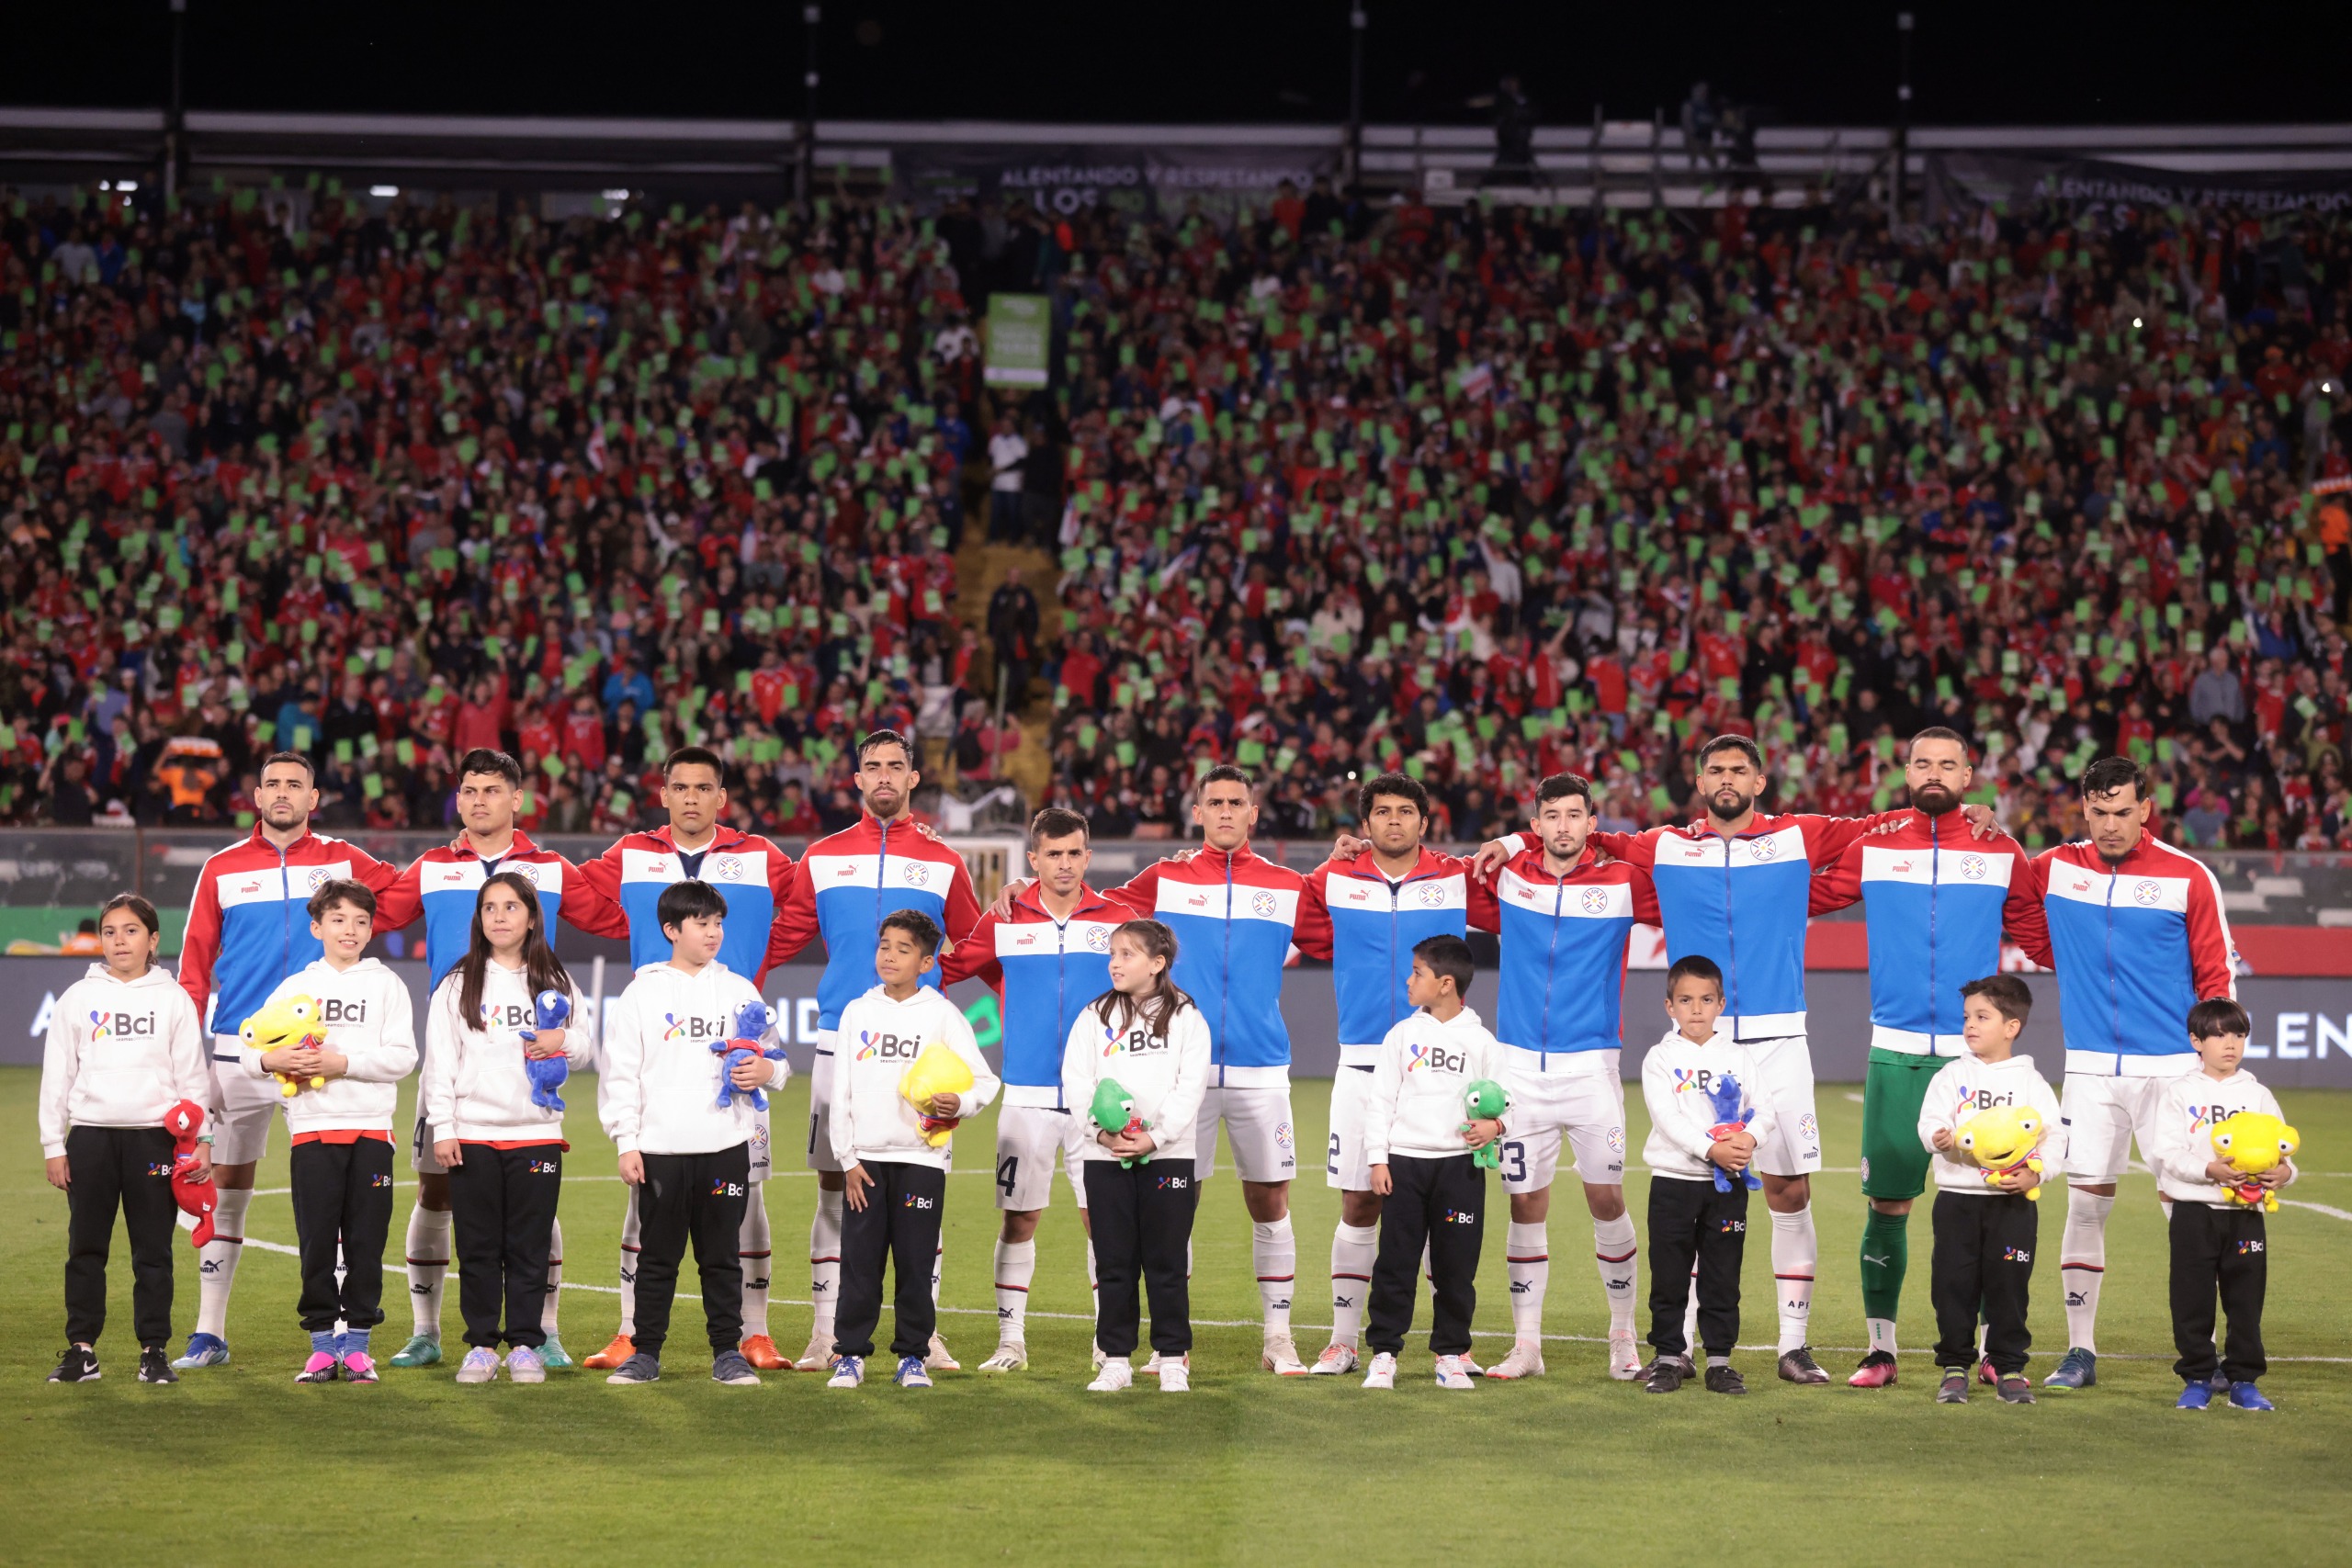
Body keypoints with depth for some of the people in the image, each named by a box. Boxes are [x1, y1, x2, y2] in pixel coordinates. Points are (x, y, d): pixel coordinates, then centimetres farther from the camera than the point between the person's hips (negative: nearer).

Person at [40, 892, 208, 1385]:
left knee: (153, 1250, 2)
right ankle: (81, 1349, 8)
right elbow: (56, 1075, 8)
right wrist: (53, 1145, 4)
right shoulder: (77, 998, 7)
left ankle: (153, 1351, 8)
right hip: (90, 1136, 1)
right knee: (85, 1248, 3)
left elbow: (192, 1074, 6)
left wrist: (201, 1140, 1)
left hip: (154, 1136, -1)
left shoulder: (173, 999, 6)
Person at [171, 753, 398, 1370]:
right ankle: (209, 1335, 13)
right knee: (224, 1189, 5)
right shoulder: (222, 870, 8)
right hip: (237, 1049, 1)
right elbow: (195, 963, 9)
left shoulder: (341, 860, 6)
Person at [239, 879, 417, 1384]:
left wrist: (343, 1062, -15)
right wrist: (274, 1060, -13)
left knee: (366, 1241, 0)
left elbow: (402, 1057, -4)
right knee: (316, 1242, -1)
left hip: (371, 1129, -1)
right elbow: (248, 1051, 8)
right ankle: (323, 1342, 7)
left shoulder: (386, 984, 7)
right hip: (312, 1128, 1)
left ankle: (357, 1341, 8)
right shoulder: (294, 986, 11)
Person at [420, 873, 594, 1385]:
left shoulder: (556, 984, 10)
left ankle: (526, 1343, 8)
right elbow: (439, 1059, 2)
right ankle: (481, 1343, 8)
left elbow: (587, 1051, 13)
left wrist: (564, 1040, -10)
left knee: (530, 1246, 1)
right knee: (477, 1246, 1)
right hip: (471, 1135, -1)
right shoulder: (457, 985, 6)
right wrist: (442, 1129, -5)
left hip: (537, 1135, 1)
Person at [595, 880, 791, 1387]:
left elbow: (776, 1055, 16)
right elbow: (620, 1073, 1)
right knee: (657, 1256, 5)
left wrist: (767, 1070, -8)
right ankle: (645, 1353, 12)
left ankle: (728, 1352, 12)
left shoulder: (739, 991, 10)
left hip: (726, 1146, 2)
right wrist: (626, 1142, -5)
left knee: (723, 1256, 6)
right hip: (660, 1149, -1)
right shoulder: (643, 993, 3)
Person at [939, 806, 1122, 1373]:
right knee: (1019, 1219, 3)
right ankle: (1011, 1341, 11)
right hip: (1027, 1093, 0)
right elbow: (943, 969, 11)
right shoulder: (1004, 924, 2)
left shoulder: (1115, 921, 3)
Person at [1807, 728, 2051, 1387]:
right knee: (1886, 1203, 2)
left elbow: (2042, 937, 13)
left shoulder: (2000, 853, 5)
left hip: (1976, 1055, 0)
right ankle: (1880, 1350, 12)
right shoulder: (1871, 848, 6)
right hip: (1895, 1053, 0)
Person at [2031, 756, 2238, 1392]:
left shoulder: (2189, 878, -1)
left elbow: (2217, 977, 3)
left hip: (2172, 1069, -2)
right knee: (2085, 1204, -1)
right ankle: (2080, 1352, 7)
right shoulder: (2055, 869, 4)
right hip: (2091, 1069, 2)